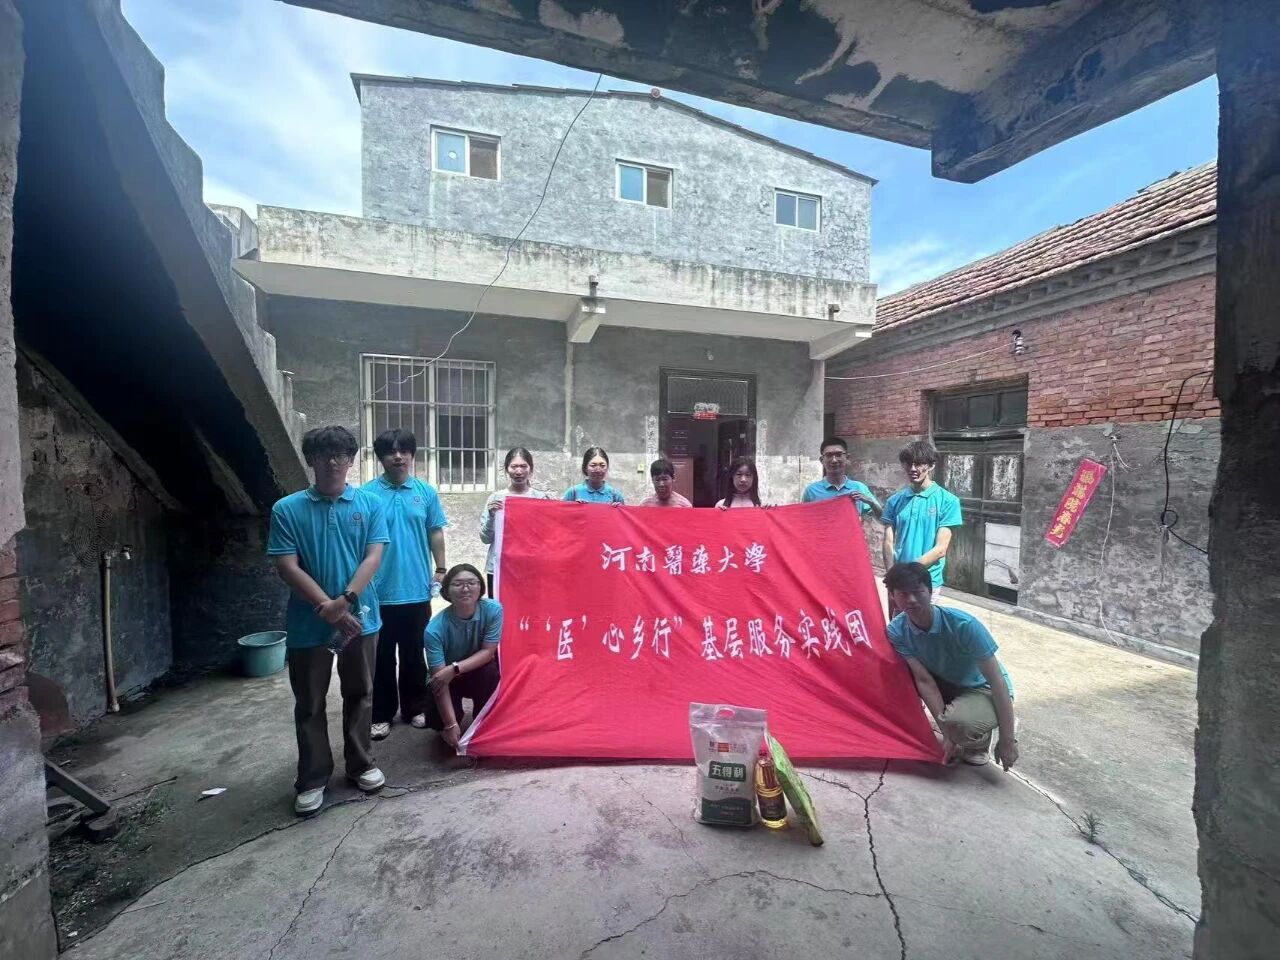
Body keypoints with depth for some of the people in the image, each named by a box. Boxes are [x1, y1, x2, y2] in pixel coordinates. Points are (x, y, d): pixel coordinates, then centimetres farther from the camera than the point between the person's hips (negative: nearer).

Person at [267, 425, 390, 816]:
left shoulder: (370, 504, -1)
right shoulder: (287, 509, -3)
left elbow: (373, 557, -8)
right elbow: (287, 567, -8)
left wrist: (345, 600, -19)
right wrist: (327, 606, -16)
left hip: (360, 618, 1)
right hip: (307, 624, 0)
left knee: (359, 695, 15)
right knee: (309, 704, 12)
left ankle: (361, 764, 32)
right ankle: (312, 779, 29)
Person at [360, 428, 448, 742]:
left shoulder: (426, 492, 2)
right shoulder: (367, 494, -5)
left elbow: (436, 534, 7)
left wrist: (440, 570, 4)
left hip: (417, 590, 2)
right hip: (380, 591, -1)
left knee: (414, 654, 14)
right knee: (381, 656, 10)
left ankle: (415, 707, 29)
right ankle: (381, 714, 25)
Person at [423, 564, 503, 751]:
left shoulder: (493, 609, -25)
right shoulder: (435, 629, -29)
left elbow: (488, 652, -21)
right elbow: (439, 676, -29)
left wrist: (454, 668, -35)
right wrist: (451, 725, -32)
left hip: (479, 671, 1)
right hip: (448, 679, 0)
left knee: (488, 671, -32)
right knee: (437, 721, -22)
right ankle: (450, 722, 18)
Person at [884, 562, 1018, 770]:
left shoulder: (964, 625, -31)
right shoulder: (897, 630, -20)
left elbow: (996, 681, -24)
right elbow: (924, 680, -20)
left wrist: (1007, 740, -21)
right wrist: (946, 735, -24)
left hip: (984, 690, -5)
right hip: (948, 684, 5)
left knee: (958, 723, -36)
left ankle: (980, 741, 2)